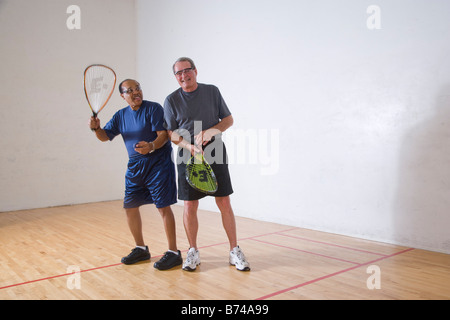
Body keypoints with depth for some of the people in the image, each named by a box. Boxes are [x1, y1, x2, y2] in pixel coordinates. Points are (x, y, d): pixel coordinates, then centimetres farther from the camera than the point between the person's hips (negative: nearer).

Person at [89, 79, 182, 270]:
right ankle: (141, 249, 27)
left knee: (163, 206, -8)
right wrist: (96, 128, -7)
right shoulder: (120, 115, 12)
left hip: (158, 163, -7)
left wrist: (151, 146, -36)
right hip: (135, 165, 7)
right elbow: (105, 136, 15)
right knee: (129, 206, 10)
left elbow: (163, 134, -17)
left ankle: (173, 253, 2)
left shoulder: (153, 108, -8)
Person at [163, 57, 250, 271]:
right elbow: (171, 134, 1)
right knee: (190, 206, 2)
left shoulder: (212, 91, 5)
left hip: (215, 154, 0)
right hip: (188, 157, 0)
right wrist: (190, 146, -17)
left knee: (224, 203, 0)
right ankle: (193, 252, 19)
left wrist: (211, 131, -12)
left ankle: (234, 251, 12)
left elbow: (228, 119, 8)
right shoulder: (172, 100, 3)